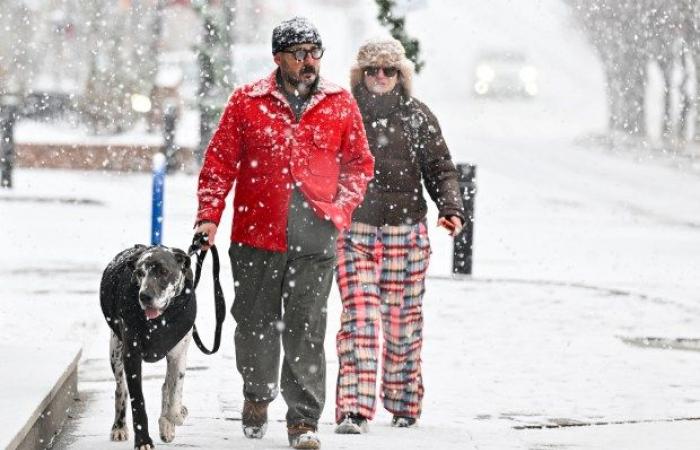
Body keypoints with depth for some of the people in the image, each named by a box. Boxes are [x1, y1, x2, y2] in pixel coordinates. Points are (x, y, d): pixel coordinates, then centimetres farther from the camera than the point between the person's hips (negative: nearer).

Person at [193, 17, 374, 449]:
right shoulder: (247, 102, 2)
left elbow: (359, 163, 14)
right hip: (257, 235, 0)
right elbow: (220, 161, 4)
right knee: (256, 324, 9)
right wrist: (209, 216, -5)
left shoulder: (341, 104, 7)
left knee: (307, 332, -3)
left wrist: (342, 207, 0)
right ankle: (257, 395, 34)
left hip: (315, 238, 0)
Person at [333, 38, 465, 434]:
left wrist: (452, 209, -7)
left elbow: (441, 170, 9)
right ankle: (354, 409, -18)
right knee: (359, 316, -13)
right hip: (354, 229, -1)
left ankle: (404, 403, 23)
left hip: (407, 230, 1)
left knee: (403, 318, 6)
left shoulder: (417, 117, 7)